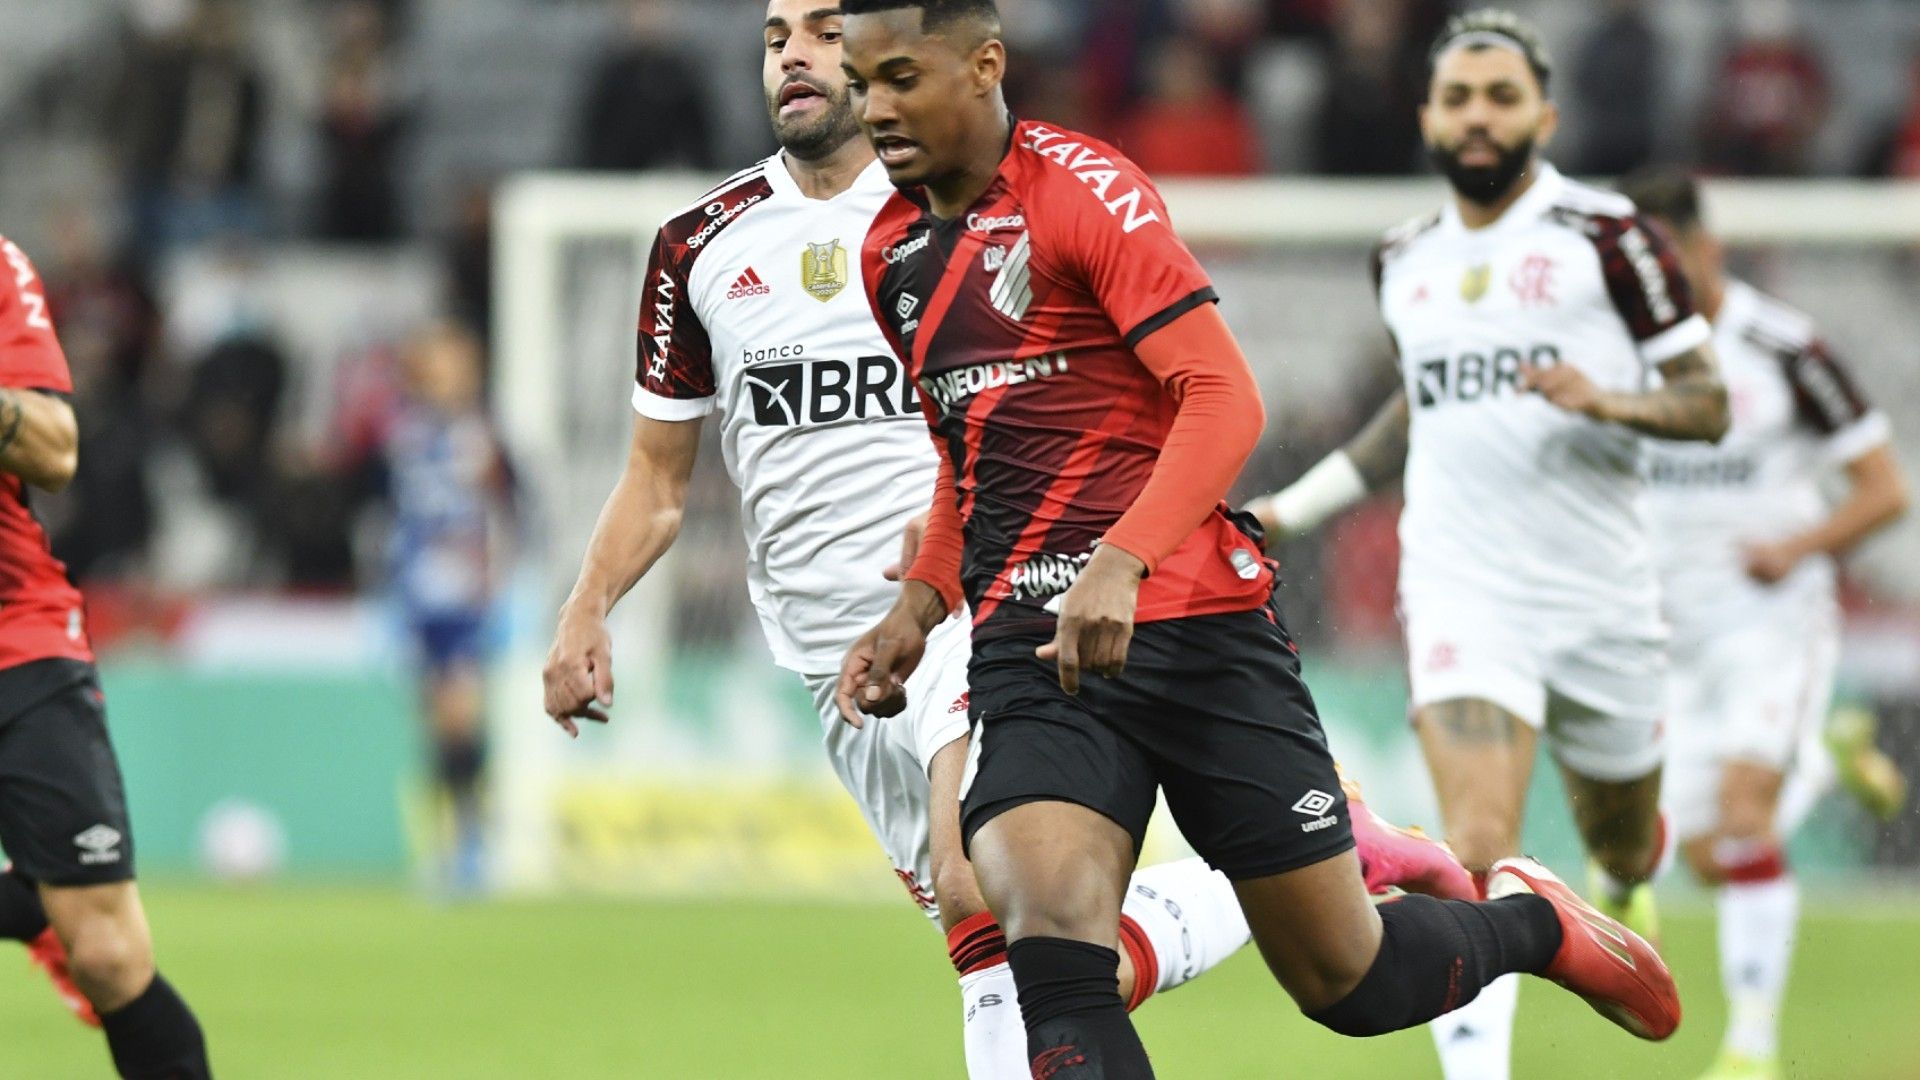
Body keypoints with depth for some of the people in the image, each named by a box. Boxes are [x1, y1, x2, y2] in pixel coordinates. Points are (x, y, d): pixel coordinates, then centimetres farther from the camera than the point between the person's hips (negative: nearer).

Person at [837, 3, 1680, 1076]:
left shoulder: (1082, 188, -9)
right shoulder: (893, 253, 13)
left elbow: (1224, 398, -16)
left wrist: (1119, 564, -30)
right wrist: (918, 609, 12)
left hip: (1194, 620, -5)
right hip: (1028, 651, 5)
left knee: (1346, 979, 3)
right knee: (1054, 955, -23)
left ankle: (1530, 919, 34)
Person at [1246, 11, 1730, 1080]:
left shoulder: (1607, 237, -5)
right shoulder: (1405, 259, 9)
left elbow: (1708, 404, -3)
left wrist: (1610, 400, -22)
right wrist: (1295, 508, 23)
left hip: (1602, 591, -1)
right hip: (1462, 591, 1)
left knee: (1622, 840, 19)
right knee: (1478, 850, -20)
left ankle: (1627, 887, 56)